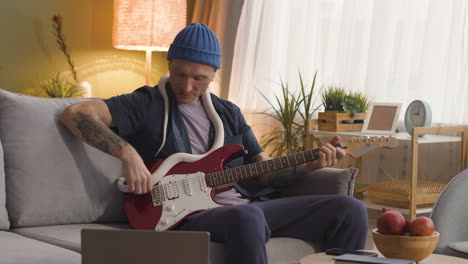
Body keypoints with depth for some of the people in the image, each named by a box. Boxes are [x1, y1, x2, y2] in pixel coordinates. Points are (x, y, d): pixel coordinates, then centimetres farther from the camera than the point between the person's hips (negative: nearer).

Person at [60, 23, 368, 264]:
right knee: (246, 218, -41)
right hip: (188, 213, -6)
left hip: (248, 203, 6)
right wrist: (128, 153, -21)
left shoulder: (229, 113, 20)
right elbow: (74, 113, -8)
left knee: (349, 210, -7)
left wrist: (311, 165, 2)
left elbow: (264, 172, 20)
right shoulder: (146, 105, 3)